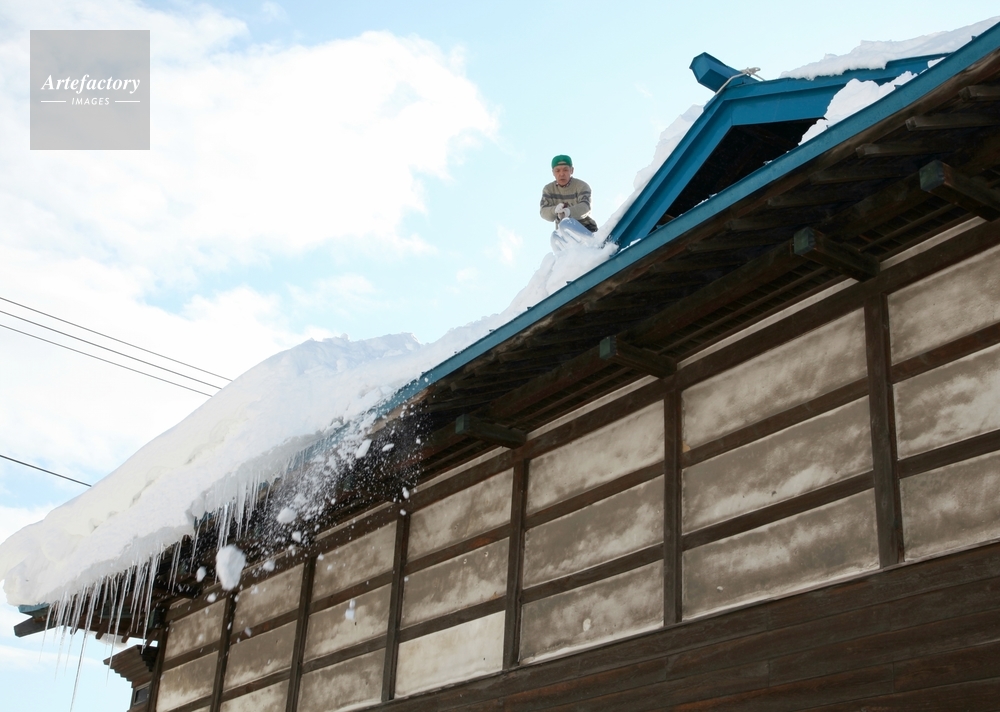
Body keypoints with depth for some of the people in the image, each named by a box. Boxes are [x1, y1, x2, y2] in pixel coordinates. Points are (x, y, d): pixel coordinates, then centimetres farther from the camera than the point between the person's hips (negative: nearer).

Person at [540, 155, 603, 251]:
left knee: (565, 224, -35)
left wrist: (569, 211, -47)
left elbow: (585, 207, -24)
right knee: (556, 236, -32)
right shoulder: (548, 190, 6)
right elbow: (544, 212, -9)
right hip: (564, 233, 3)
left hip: (585, 228, -3)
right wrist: (555, 210, -34)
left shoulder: (581, 186, -5)